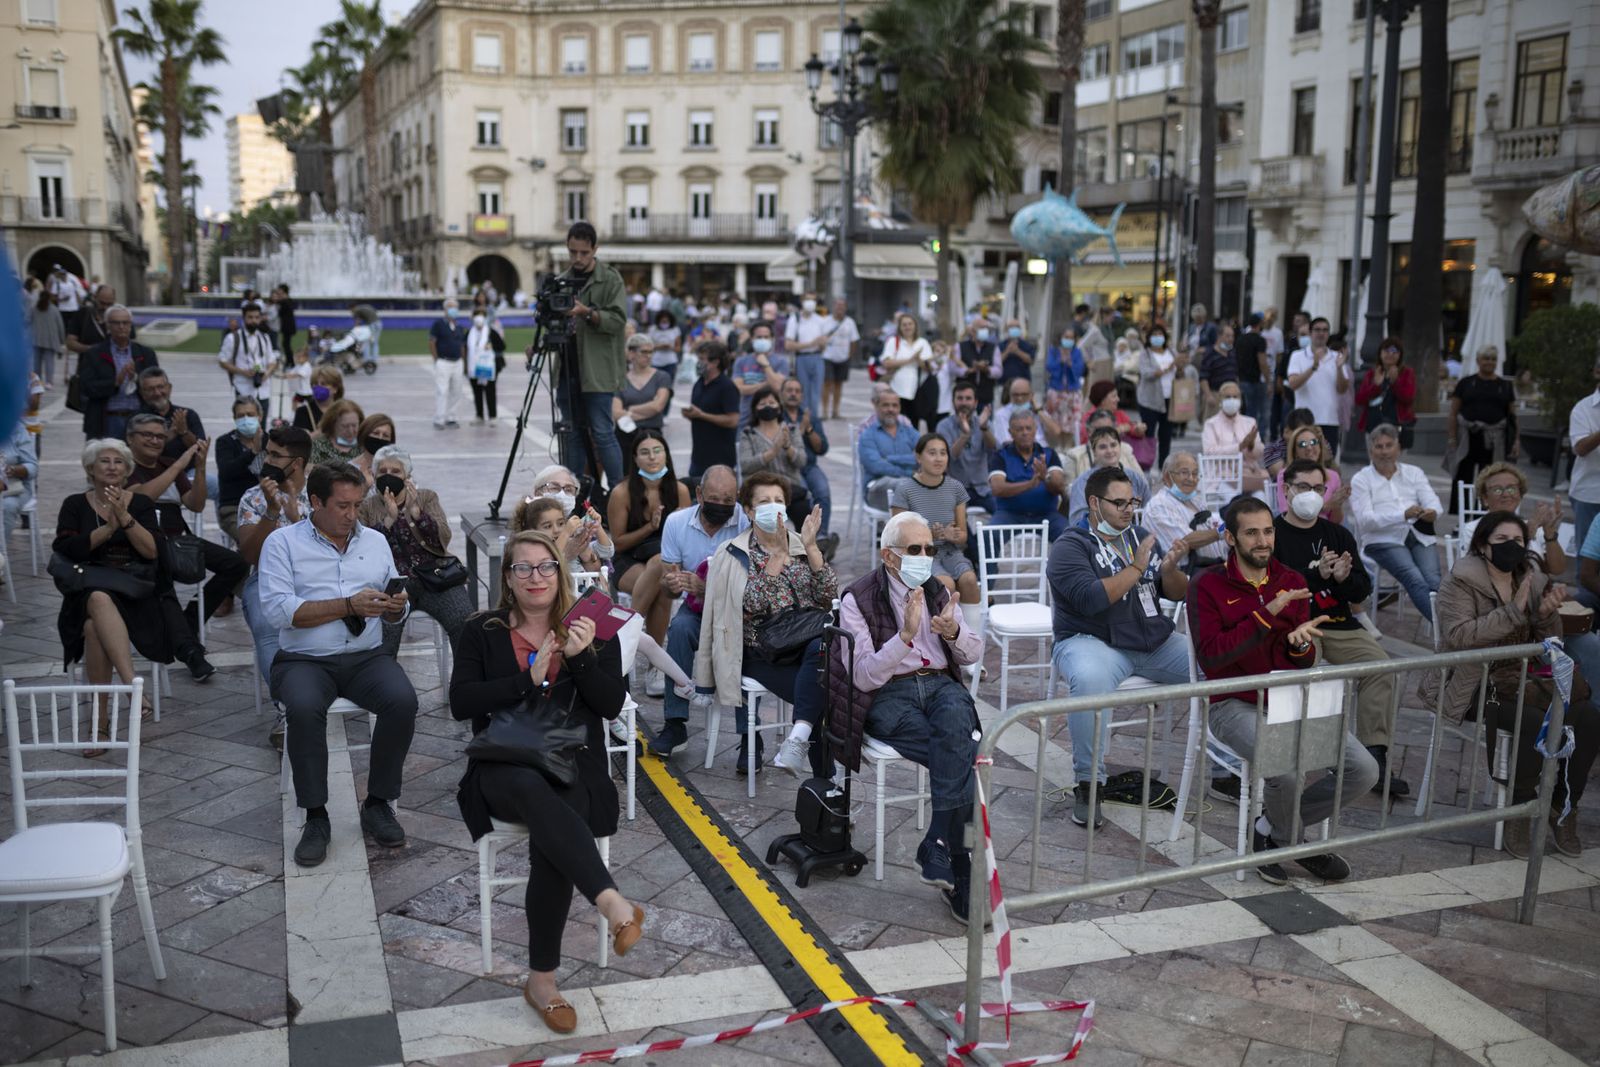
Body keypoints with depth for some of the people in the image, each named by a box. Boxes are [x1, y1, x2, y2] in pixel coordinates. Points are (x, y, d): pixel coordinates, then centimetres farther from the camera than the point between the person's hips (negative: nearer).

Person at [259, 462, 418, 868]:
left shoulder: (375, 541, 16)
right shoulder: (283, 542, 3)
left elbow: (393, 612, 15)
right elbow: (276, 609, -11)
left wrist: (398, 606, -10)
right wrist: (349, 606, -15)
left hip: (367, 656, 3)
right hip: (304, 660, -3)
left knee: (403, 701, -27)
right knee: (304, 708, -34)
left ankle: (378, 804, -8)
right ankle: (315, 817, -17)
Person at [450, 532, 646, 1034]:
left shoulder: (590, 629, 9)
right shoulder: (482, 631, 8)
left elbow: (613, 706, 0)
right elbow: (460, 703, -3)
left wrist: (583, 656, -16)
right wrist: (529, 679, -13)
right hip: (504, 769, 0)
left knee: (550, 838, -31)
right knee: (536, 790, -38)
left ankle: (542, 979, -20)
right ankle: (613, 903, -47)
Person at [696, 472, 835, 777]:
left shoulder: (800, 545, 16)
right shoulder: (732, 555, 5)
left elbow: (828, 596, 2)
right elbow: (754, 605, -11)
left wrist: (810, 547, -7)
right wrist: (778, 554, -15)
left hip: (810, 641, 2)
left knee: (822, 646, -36)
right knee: (820, 695, -29)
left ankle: (798, 737, -39)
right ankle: (824, 779, -19)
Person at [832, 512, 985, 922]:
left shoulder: (937, 590, 15)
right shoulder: (857, 599, -2)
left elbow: (973, 653, 16)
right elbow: (864, 677, -11)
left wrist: (954, 631, -8)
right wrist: (906, 635, -24)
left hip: (940, 684, 4)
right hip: (887, 696, -4)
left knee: (956, 724, -35)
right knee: (962, 756, -30)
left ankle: (937, 848, -32)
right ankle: (958, 870, -25)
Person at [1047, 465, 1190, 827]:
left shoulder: (1140, 537, 14)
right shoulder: (1070, 547, -4)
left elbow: (1179, 593, 14)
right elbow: (1090, 599, -20)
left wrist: (1169, 570, -8)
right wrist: (1136, 568, -16)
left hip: (1156, 641, 6)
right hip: (1093, 642, -6)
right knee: (1090, 680, -39)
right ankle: (1088, 783, -25)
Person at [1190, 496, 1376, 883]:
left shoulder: (1292, 582, 10)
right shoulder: (1209, 586, -6)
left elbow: (1306, 664, 14)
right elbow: (1210, 656, -17)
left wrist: (1300, 642, -12)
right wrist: (1266, 615, -21)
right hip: (1235, 705, -6)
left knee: (1363, 770, -9)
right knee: (1289, 768, -31)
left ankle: (1270, 831, 8)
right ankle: (1296, 842, 5)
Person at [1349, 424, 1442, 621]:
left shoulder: (1414, 473, 21)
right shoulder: (1361, 479, 9)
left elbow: (1433, 502, 7)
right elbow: (1365, 520, -6)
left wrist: (1432, 513, -20)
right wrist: (1404, 515, -22)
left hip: (1420, 537, 4)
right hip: (1383, 540, -4)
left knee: (1433, 579, -27)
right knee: (1415, 579, -30)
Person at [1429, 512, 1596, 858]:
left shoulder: (1533, 580, 9)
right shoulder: (1461, 581, -7)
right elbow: (1457, 636, -22)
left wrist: (1547, 615, -10)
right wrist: (1513, 610, -26)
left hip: (1523, 679, 6)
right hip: (1476, 683, -6)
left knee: (1588, 718, -17)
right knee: (1538, 723, -29)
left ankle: (1563, 807, 2)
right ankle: (1519, 810, -7)